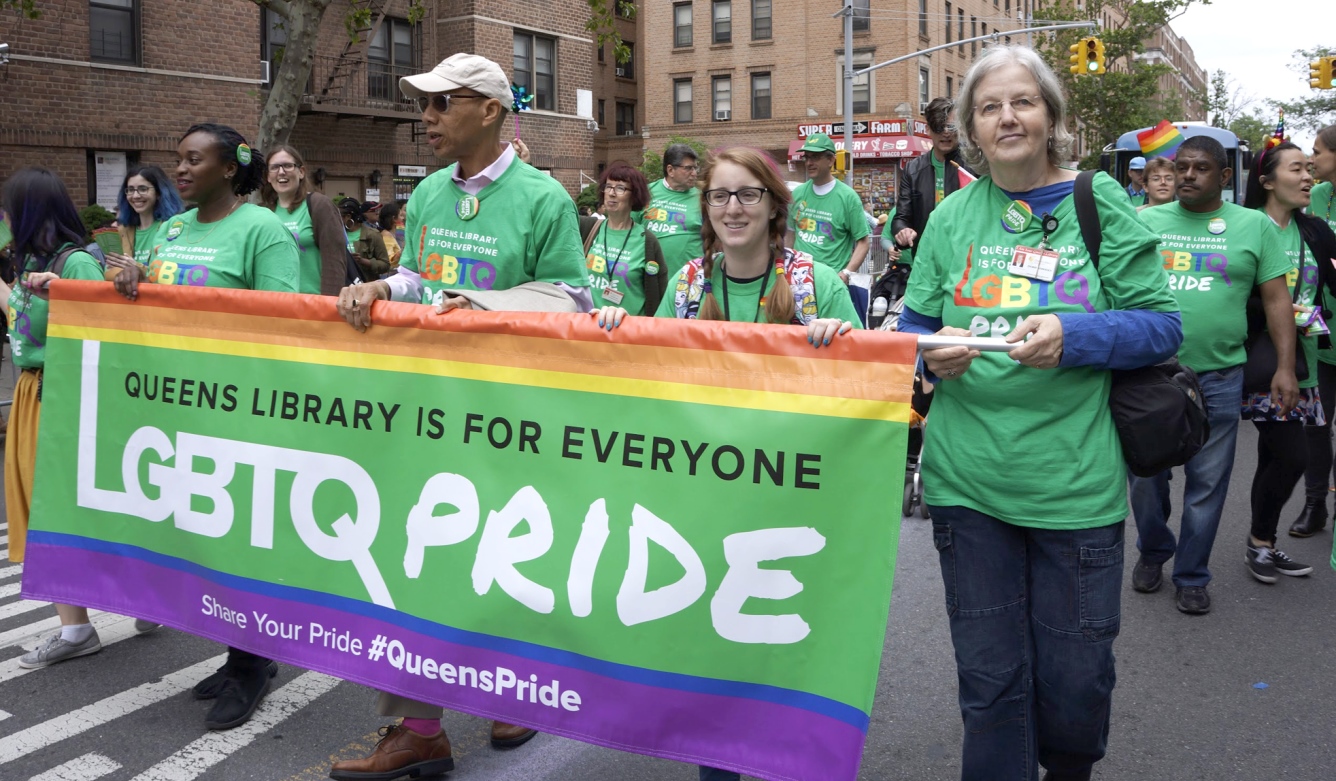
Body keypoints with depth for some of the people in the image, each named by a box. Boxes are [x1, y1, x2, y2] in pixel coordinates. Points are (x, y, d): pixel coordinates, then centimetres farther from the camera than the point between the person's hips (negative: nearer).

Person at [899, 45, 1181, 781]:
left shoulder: (1098, 202, 0)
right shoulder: (951, 215, 6)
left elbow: (1159, 325, -3)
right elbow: (914, 326, 10)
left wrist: (1072, 335, -20)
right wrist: (929, 355, -13)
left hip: (1074, 483, -1)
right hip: (966, 478, 2)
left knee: (1075, 677, 10)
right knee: (988, 675, 10)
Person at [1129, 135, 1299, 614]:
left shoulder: (1254, 226, 4)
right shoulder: (1145, 223, 7)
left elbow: (1277, 299, 3)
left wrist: (1286, 366, -4)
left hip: (1218, 377, -1)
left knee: (1207, 484, 7)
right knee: (1144, 475, 10)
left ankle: (1191, 576, 23)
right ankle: (1153, 552, 34)